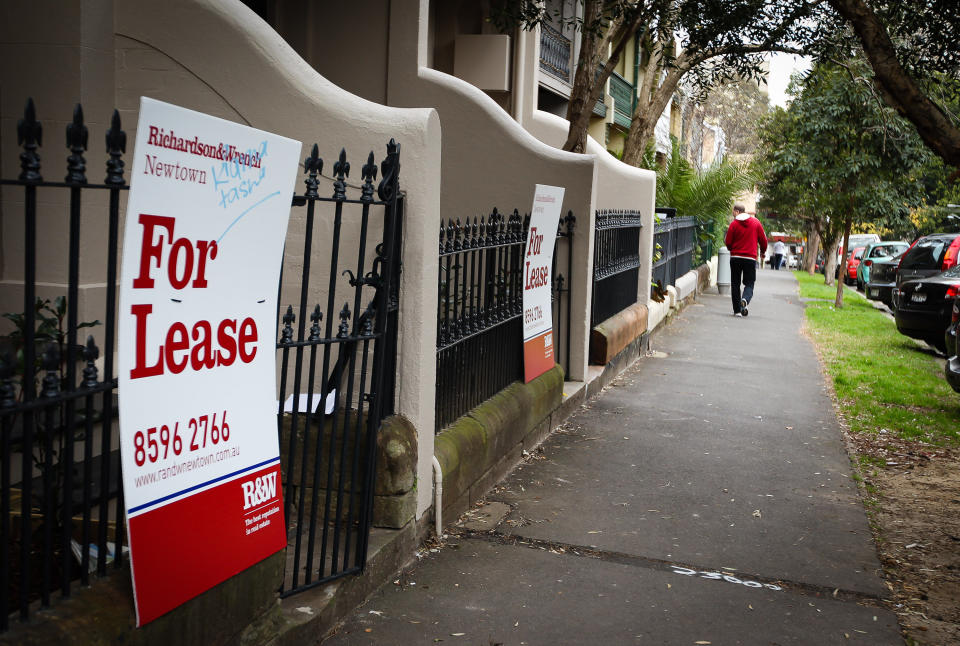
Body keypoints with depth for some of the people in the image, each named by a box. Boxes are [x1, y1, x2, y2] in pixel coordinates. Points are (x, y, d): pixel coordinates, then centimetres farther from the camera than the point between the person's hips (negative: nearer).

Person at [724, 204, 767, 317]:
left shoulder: (733, 224, -2)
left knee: (735, 284, 8)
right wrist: (763, 252, 24)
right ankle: (745, 300, -24)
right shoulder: (756, 222, 3)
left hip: (735, 257, -1)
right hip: (750, 258, 1)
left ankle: (737, 310, 4)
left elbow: (728, 243, -2)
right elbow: (763, 240, 6)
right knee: (749, 283, 7)